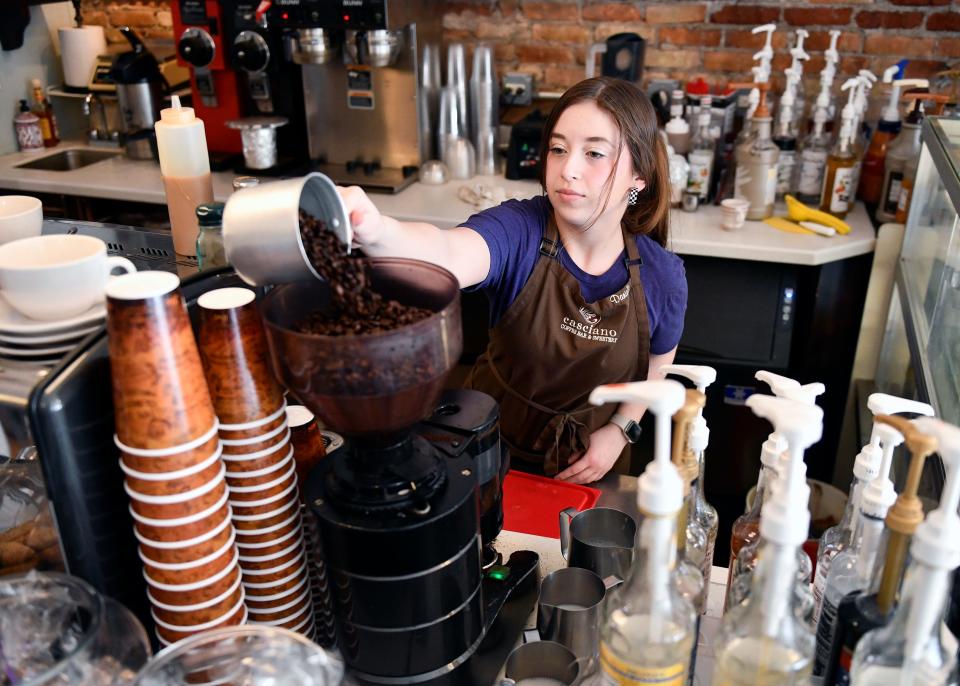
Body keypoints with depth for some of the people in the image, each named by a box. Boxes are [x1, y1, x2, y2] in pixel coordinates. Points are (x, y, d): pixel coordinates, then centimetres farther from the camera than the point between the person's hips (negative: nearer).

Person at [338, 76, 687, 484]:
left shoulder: (662, 275, -17)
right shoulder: (518, 230, -26)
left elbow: (657, 366, 2)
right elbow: (449, 254, -49)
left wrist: (619, 430, -12)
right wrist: (375, 231, -69)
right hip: (494, 448, -1)